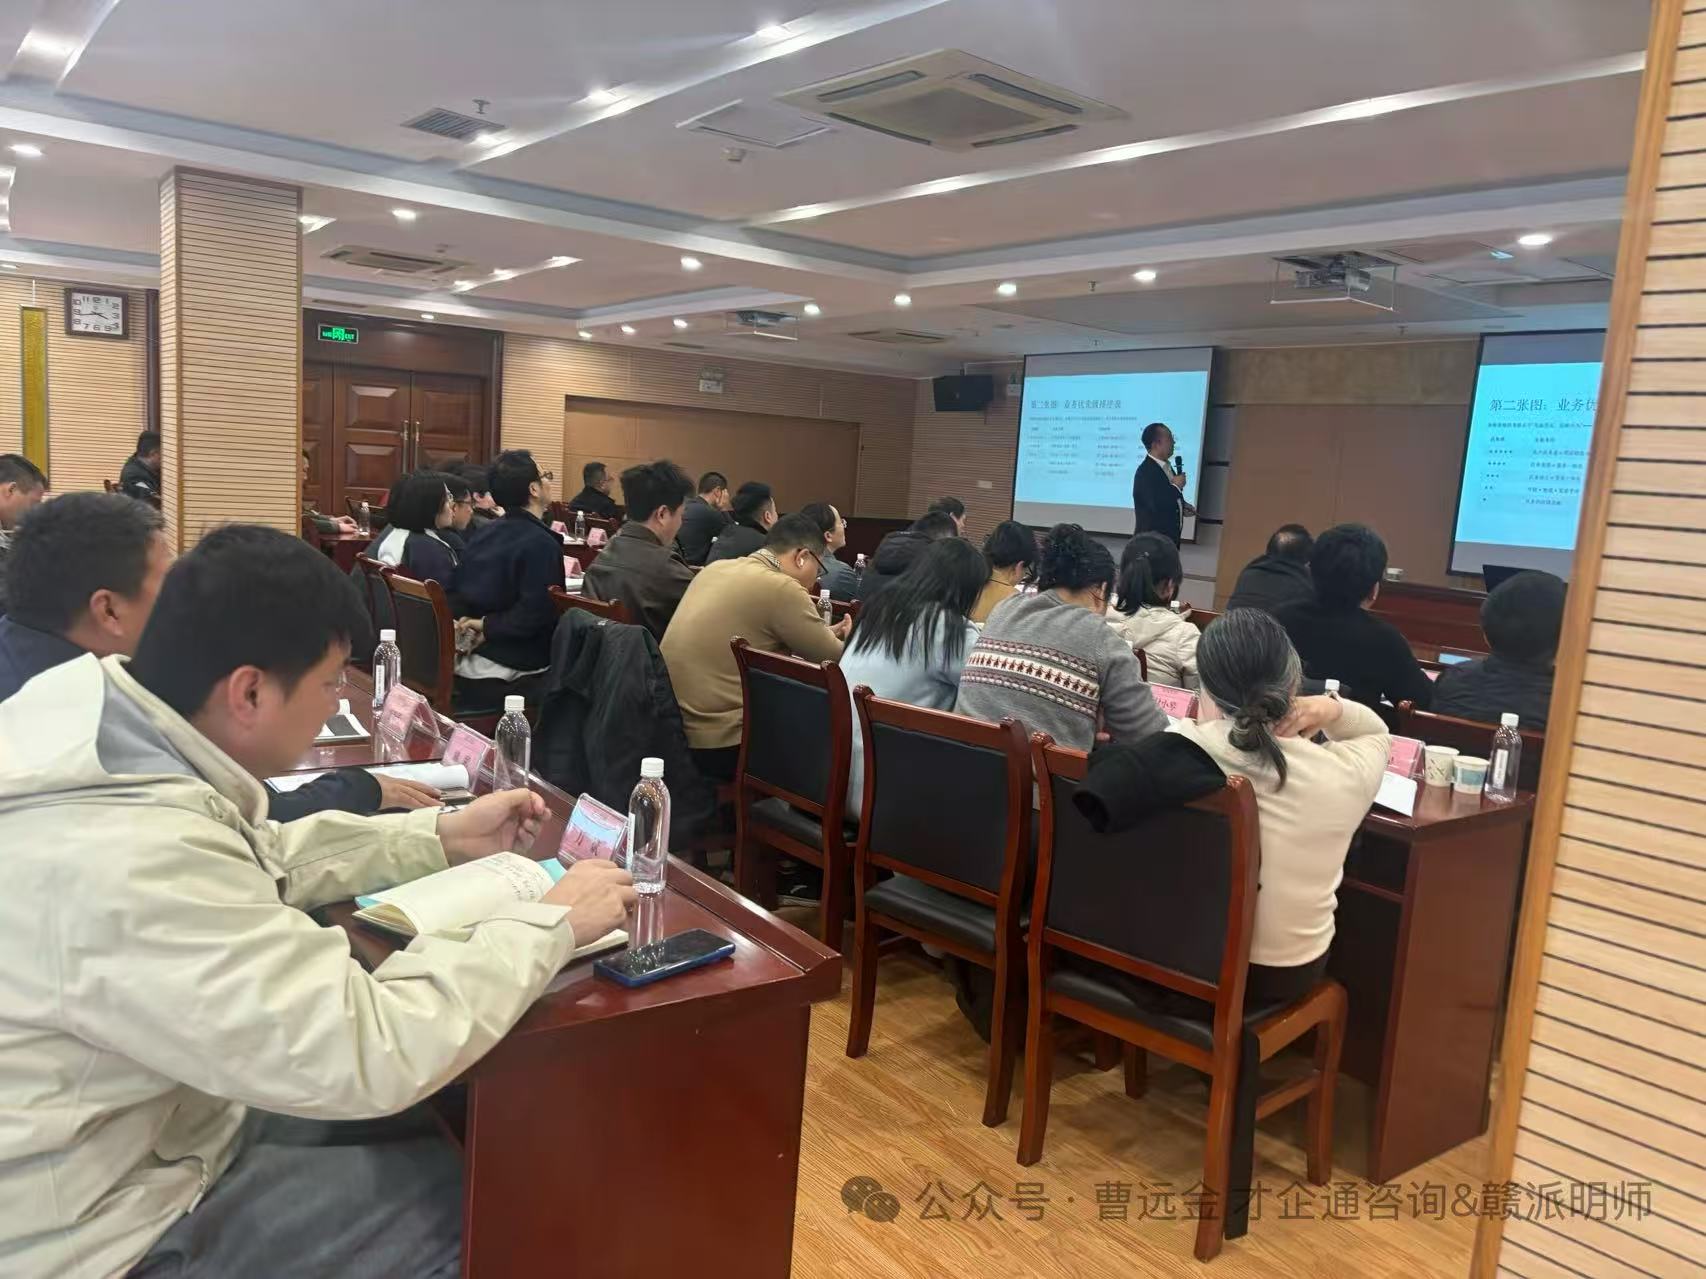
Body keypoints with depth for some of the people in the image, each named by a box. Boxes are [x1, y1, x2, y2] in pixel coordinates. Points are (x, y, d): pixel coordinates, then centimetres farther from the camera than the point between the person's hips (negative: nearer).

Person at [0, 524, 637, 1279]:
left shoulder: (102, 711, -8)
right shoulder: (134, 861, -37)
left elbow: (255, 862, 10)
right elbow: (369, 1055, -34)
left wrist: (440, 836, 6)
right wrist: (551, 923, -22)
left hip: (157, 1118, 8)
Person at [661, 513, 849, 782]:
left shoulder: (716, 568, 9)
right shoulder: (782, 588, -14)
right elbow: (838, 662, -5)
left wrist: (824, 634, 27)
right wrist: (849, 638, 17)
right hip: (719, 743, -8)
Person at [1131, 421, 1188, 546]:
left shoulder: (1165, 467, 11)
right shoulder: (1145, 472, -20)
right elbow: (1157, 505, -31)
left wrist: (1181, 507, 5)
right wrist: (1176, 486, -16)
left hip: (1169, 537, 9)